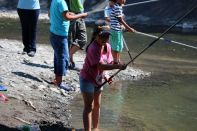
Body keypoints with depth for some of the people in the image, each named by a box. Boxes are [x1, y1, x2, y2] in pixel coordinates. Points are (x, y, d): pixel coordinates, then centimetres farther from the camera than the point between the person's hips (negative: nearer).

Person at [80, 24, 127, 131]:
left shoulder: (107, 46, -3)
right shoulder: (93, 48, -28)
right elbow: (100, 65, -36)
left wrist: (105, 76, -6)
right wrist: (117, 66, -42)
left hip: (97, 80, 8)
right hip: (87, 79, -8)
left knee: (97, 105, 17)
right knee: (89, 107, -7)